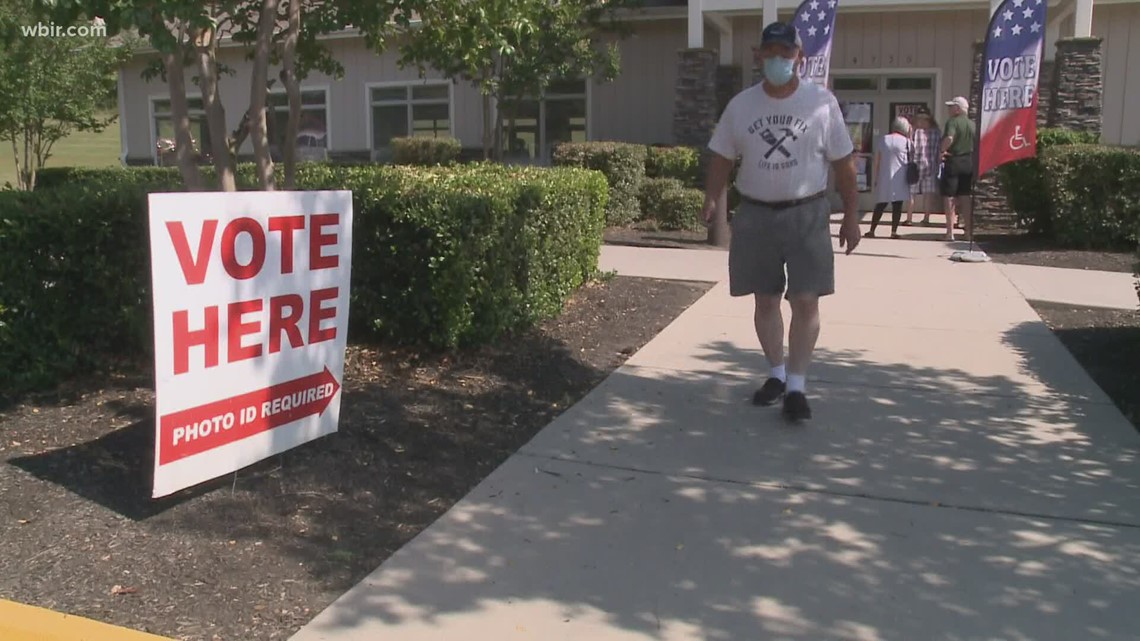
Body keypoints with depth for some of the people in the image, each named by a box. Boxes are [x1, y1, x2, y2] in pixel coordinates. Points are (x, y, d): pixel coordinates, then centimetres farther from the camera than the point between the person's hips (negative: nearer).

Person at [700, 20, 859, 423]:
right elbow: (722, 157, 8)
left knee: (805, 301, -4)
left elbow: (843, 163, 1)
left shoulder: (822, 102, -3)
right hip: (755, 214, 2)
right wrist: (711, 199, -9)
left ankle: (797, 386, 5)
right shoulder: (741, 105, 3)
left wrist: (851, 216, 0)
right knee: (765, 299, 10)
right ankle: (776, 374, 25)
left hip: (807, 214, -2)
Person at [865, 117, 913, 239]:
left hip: (884, 178, 3)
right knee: (897, 205, 1)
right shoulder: (905, 140, -3)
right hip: (899, 178, -3)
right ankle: (894, 231, -3)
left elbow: (877, 160, 4)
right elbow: (910, 154, 14)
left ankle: (872, 231, 7)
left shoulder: (884, 139, 4)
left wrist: (876, 177, 10)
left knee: (880, 205, 8)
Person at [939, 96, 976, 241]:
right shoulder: (973, 124, 10)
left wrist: (942, 150, -14)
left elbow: (949, 138, -28)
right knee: (965, 198, 11)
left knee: (950, 198, -1)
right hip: (969, 164, 6)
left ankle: (950, 232, -2)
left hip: (953, 162, -6)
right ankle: (968, 231, 14)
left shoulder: (952, 122, -10)